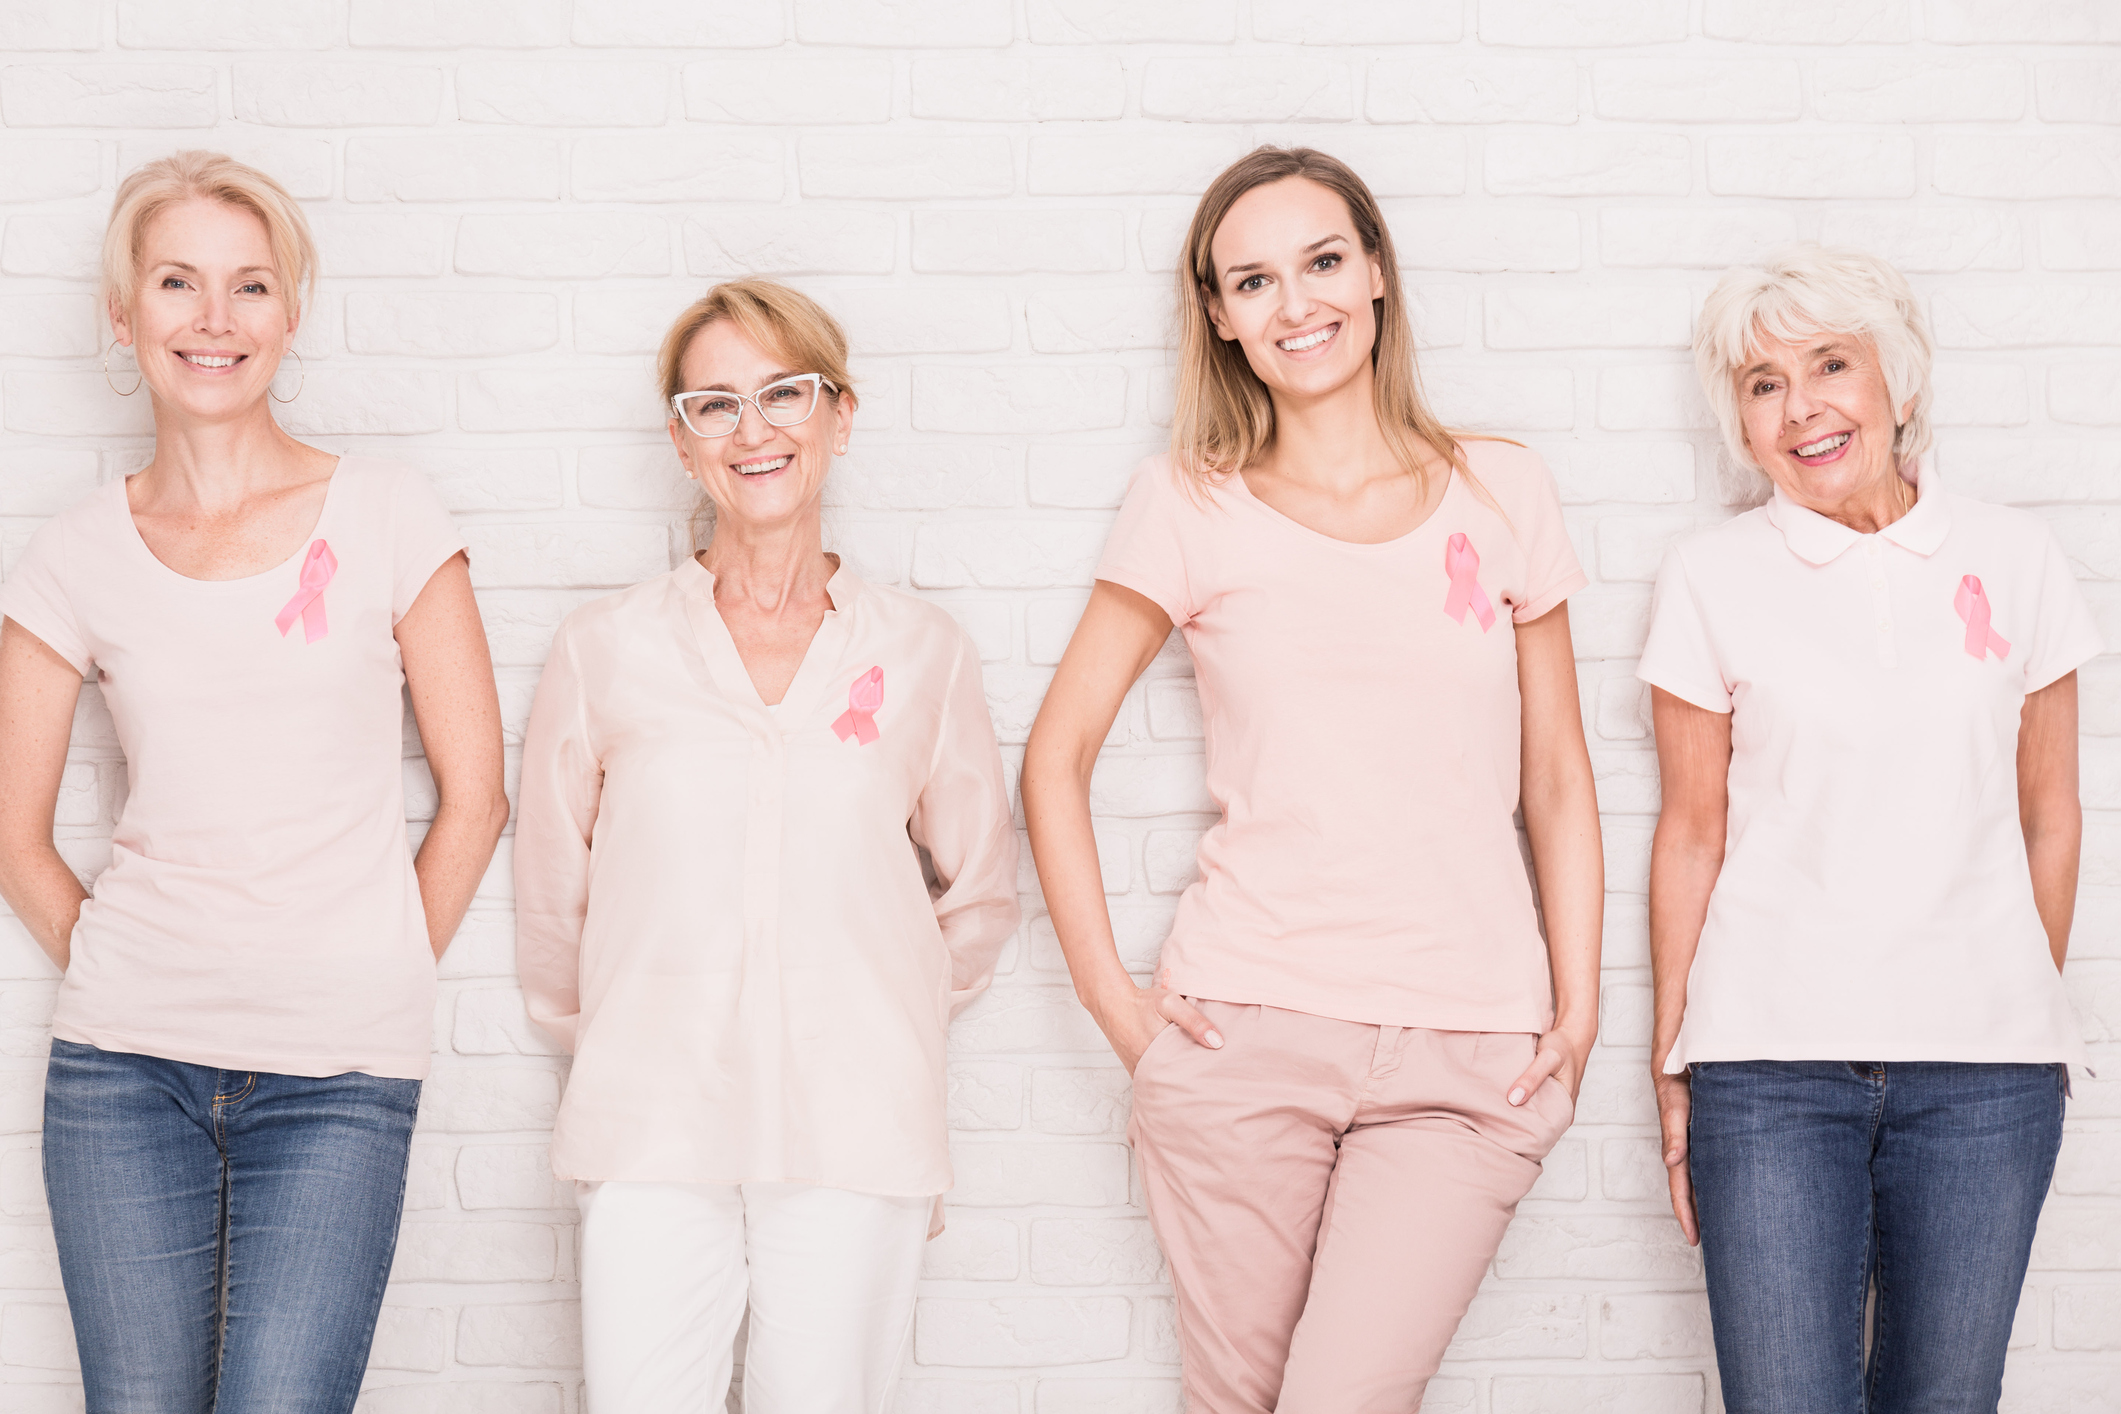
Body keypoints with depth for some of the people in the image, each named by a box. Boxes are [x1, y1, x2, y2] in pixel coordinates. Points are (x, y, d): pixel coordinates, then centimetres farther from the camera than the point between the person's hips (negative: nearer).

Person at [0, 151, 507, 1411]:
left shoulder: (386, 518, 1)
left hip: (341, 1073, -2)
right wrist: (128, 981, 7)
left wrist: (376, 985, 5)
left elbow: (474, 799, 4)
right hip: (126, 1067, 2)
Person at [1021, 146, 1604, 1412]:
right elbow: (1056, 755, 8)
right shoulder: (1191, 506, 4)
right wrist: (1110, 992, 1)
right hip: (1247, 1027, 0)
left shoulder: (1504, 494, 9)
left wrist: (1578, 1009, 5)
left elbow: (1558, 779, 13)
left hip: (1471, 1048, 0)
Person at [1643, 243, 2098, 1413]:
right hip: (1770, 1068, -1)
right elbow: (1691, 834, 5)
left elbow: (2048, 815, 12)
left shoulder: (2014, 558, 6)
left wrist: (2029, 1012, 14)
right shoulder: (1712, 580, 2)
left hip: (1984, 1069, 2)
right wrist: (1672, 1064, 5)